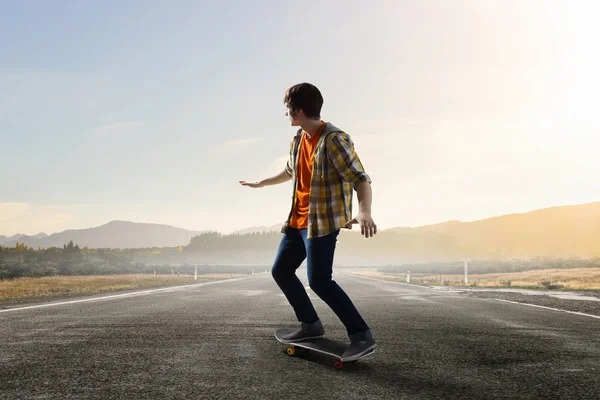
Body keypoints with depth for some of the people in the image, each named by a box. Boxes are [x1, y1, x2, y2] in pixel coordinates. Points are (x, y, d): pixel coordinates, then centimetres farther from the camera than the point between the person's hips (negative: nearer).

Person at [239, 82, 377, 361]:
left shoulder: (334, 140, -18)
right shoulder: (299, 138, 9)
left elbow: (361, 179, -23)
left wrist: (364, 212, -42)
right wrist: (260, 183, 41)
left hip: (322, 222, -9)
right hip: (297, 220, 9)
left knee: (319, 281, -15)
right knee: (280, 270, 11)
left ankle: (362, 335, -5)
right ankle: (310, 324, 22)